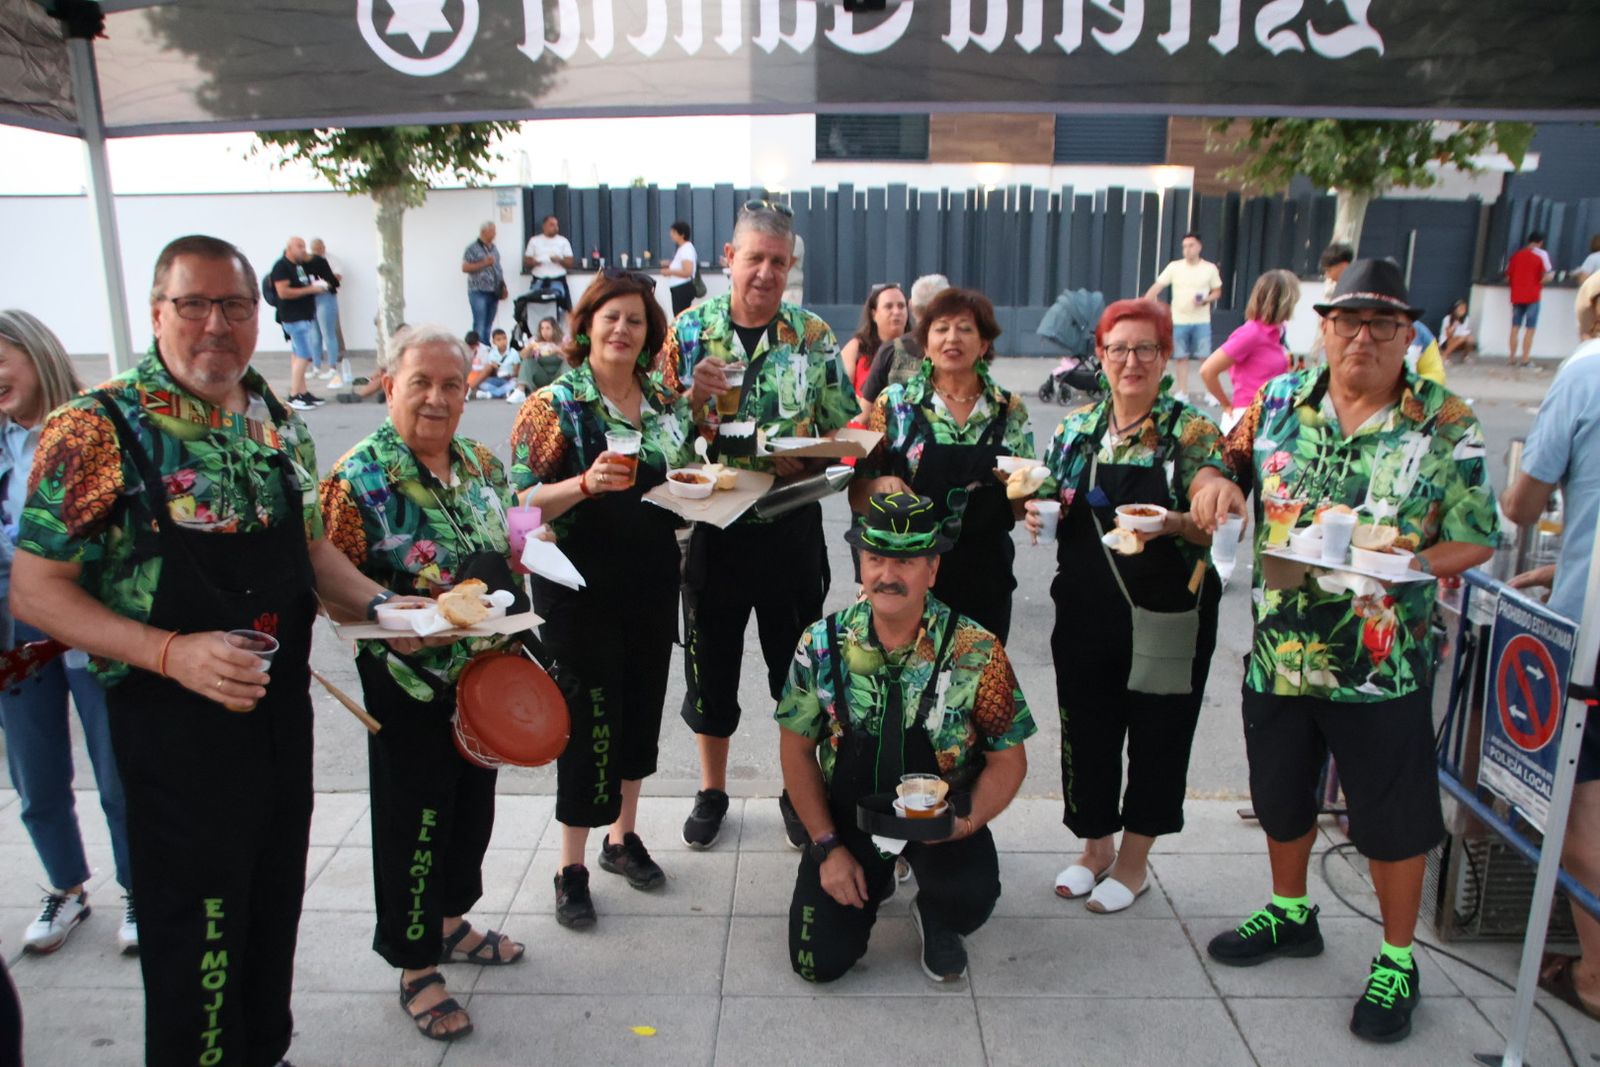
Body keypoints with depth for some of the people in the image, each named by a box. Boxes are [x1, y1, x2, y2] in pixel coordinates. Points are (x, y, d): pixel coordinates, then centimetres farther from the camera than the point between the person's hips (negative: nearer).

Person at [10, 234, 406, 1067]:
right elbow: (35, 591, -13)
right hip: (174, 725, -6)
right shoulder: (95, 429, -13)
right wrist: (172, 652, -26)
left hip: (284, 710, 6)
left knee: (275, 913, 22)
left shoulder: (281, 427, 4)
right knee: (195, 943, 9)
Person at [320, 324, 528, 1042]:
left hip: (484, 672, 6)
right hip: (410, 684, -6)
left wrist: (512, 626, 6)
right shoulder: (358, 476, -14)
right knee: (412, 819, 6)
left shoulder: (482, 464, 4)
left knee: (473, 801, 19)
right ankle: (415, 968, 24)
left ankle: (450, 922, 43)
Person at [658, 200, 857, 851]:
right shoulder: (689, 331, 0)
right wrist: (694, 396, -17)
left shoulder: (813, 335, 1)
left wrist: (808, 460, -16)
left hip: (791, 529, 0)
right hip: (711, 525, 0)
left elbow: (843, 429, 4)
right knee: (711, 663, 13)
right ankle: (712, 790, 34)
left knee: (797, 664, 12)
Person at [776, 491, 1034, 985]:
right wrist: (827, 847, -7)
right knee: (819, 963, -5)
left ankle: (937, 923, 10)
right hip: (847, 815, 2)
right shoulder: (823, 644, -12)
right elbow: (796, 750, -2)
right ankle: (872, 880, 28)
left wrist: (968, 823, -23)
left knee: (971, 897, -30)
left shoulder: (976, 652, -16)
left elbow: (1008, 760, -6)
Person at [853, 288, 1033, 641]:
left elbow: (1024, 505, 11)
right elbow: (858, 496, 1)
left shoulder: (1011, 409, 5)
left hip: (986, 582, 2)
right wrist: (881, 487, -19)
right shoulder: (893, 403, -1)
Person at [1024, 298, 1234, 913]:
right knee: (1086, 732, 13)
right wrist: (1036, 512, -7)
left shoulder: (1191, 433, -6)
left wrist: (1171, 523, -33)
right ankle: (1096, 845, 36)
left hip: (1167, 619, -3)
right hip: (1085, 614, 4)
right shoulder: (1075, 428, 6)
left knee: (1157, 736, 9)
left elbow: (1215, 524, -13)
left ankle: (1134, 861, 29)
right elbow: (1054, 509, 15)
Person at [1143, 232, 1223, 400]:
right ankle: (1183, 393, 16)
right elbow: (1156, 287, -5)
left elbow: (1217, 292, 8)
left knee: (1205, 358, -1)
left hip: (1201, 321, -1)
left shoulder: (1210, 268, 0)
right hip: (1179, 320, 1)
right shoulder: (1174, 267, -1)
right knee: (1182, 357, 6)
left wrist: (1206, 300, -14)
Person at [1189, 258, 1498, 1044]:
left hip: (1383, 666, -3)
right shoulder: (1278, 402, -1)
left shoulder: (1444, 423, -7)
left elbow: (1475, 539, -6)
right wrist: (1213, 487, -13)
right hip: (1279, 651, 3)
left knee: (1392, 819, 10)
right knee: (1280, 797, 20)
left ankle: (1397, 961, 32)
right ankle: (1290, 913, 45)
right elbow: (1226, 468, 11)